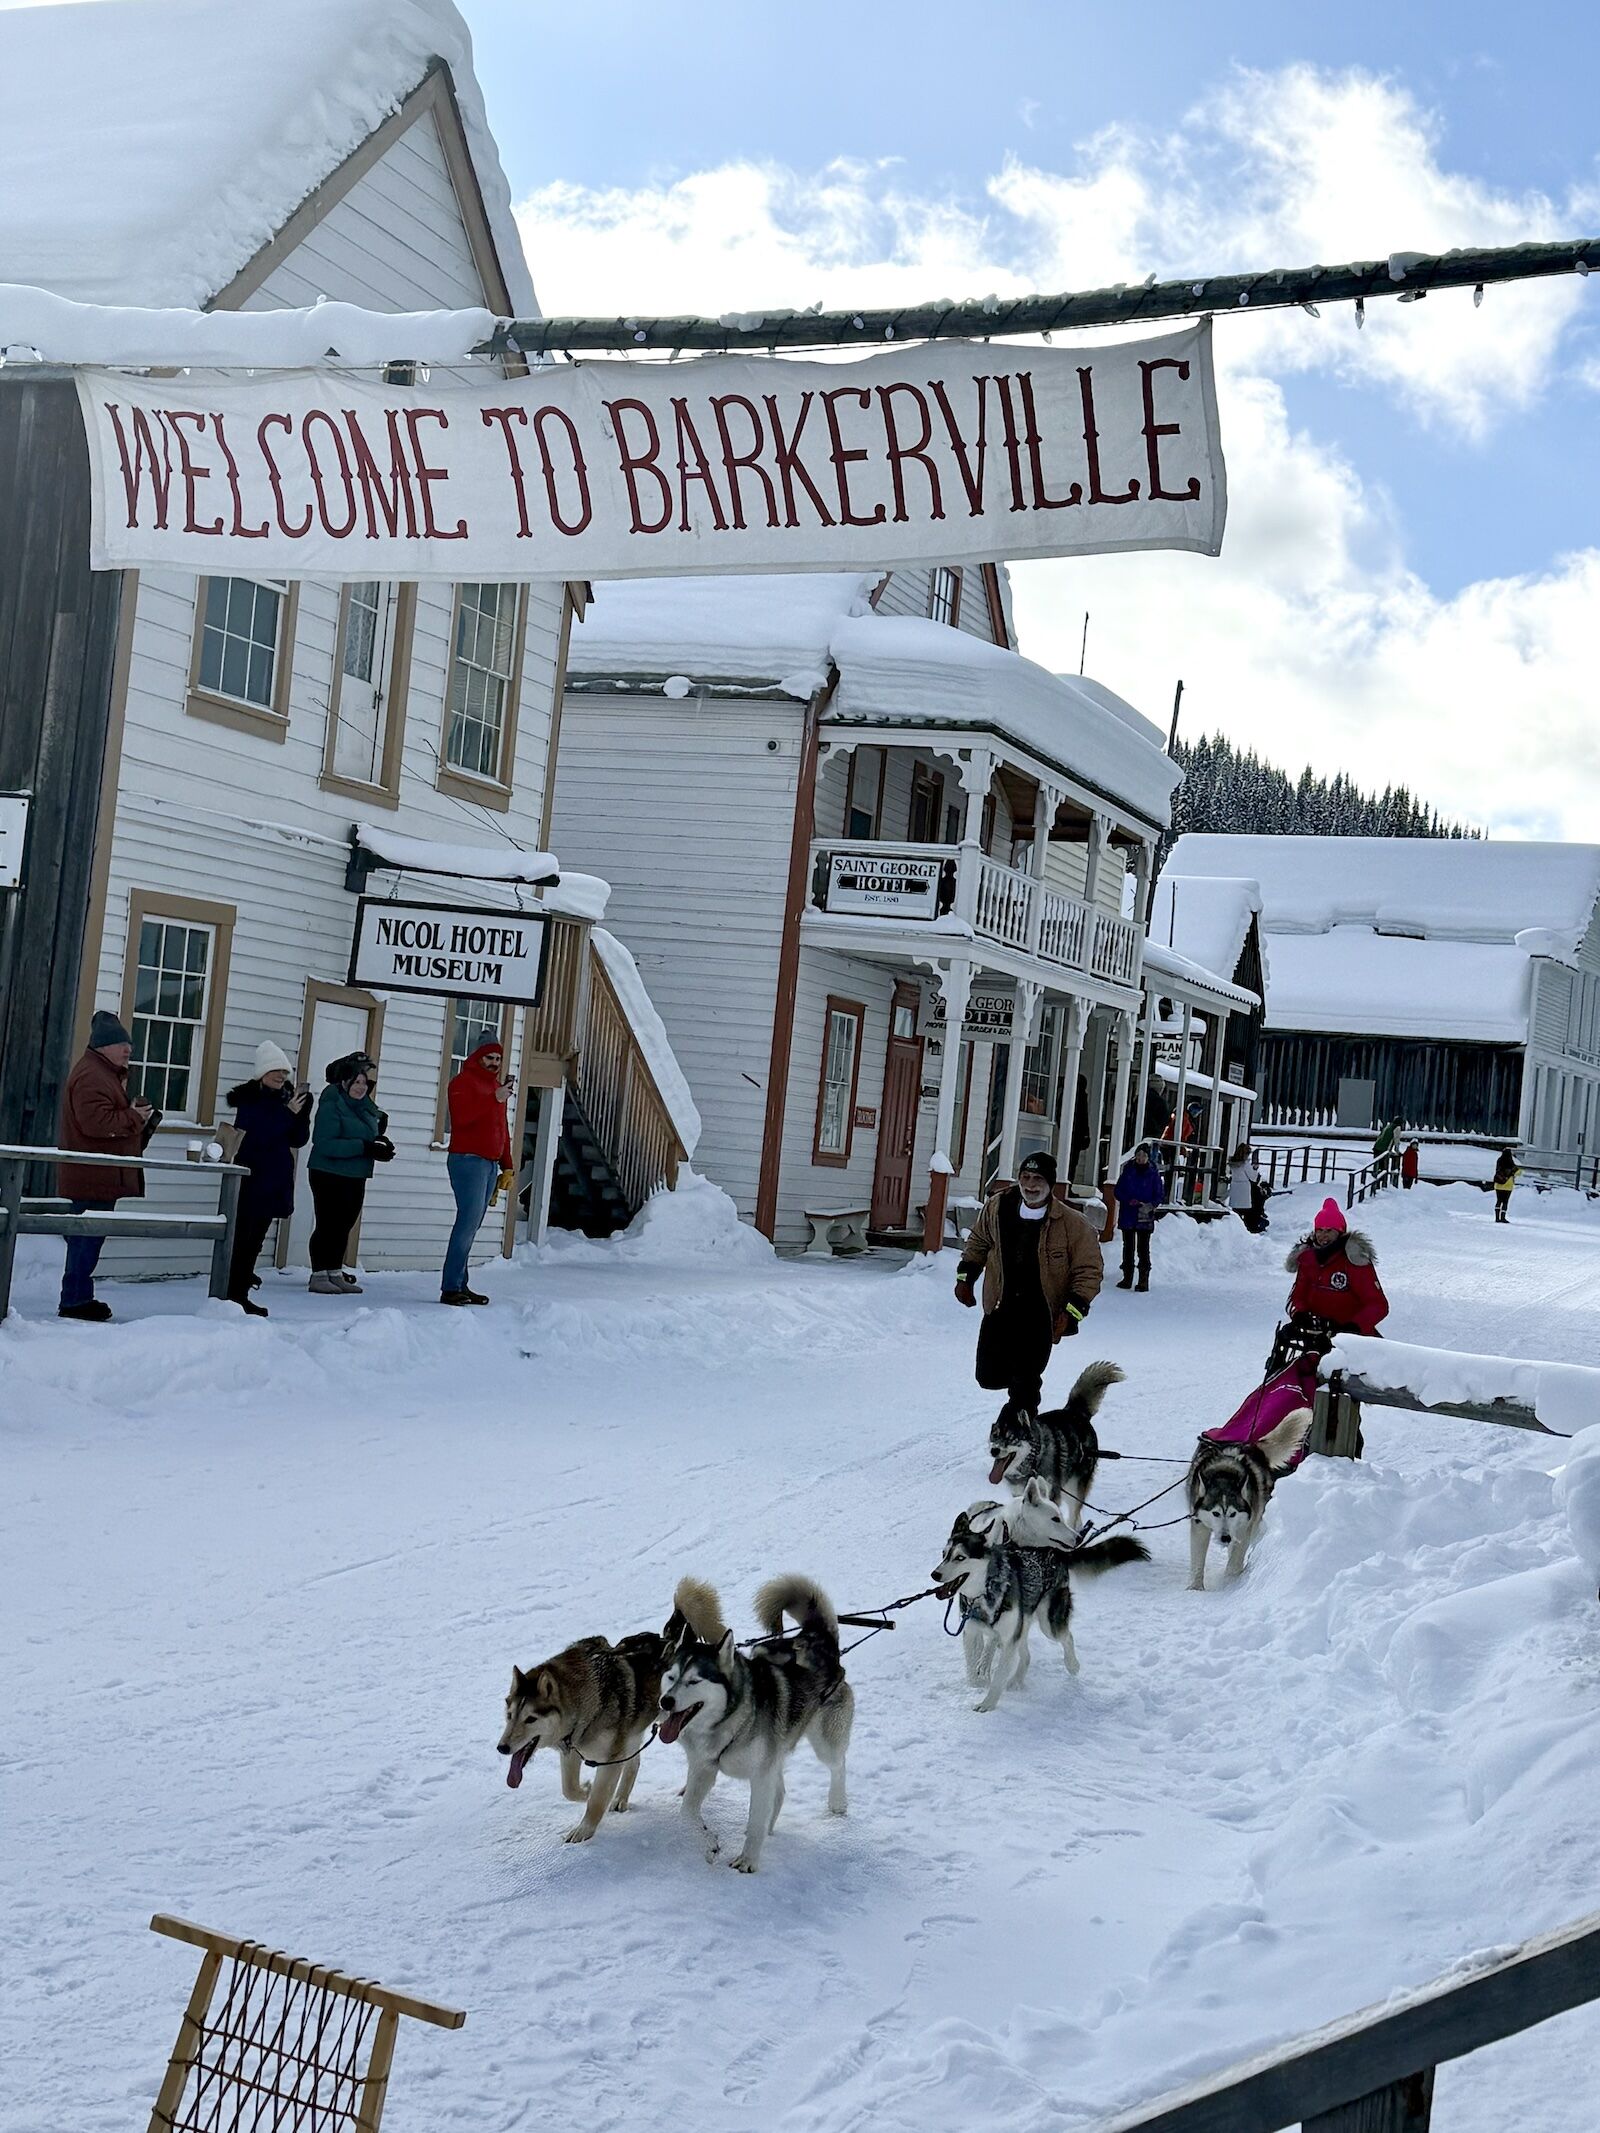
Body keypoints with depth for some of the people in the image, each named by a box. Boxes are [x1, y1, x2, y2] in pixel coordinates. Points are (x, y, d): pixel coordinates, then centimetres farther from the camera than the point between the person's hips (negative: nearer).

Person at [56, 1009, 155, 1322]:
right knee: (87, 1239, -9)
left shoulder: (108, 1074, 22)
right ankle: (74, 1302, -6)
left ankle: (80, 1299, 18)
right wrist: (134, 1118, -13)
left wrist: (137, 1118, 12)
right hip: (92, 1178, -11)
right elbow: (96, 1122, -25)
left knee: (88, 1239, 13)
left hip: (100, 1178, 11)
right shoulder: (91, 1076, -14)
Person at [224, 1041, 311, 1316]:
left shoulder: (286, 1099, 10)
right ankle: (232, 1296, -5)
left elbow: (298, 1140, 9)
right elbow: (258, 1135, -21)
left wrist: (302, 1112, -5)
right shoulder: (248, 1098, -8)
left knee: (255, 1241, 11)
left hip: (276, 1180, 7)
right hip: (251, 1178, -7)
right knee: (242, 1238, -7)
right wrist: (287, 1112, -21)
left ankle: (241, 1295, 16)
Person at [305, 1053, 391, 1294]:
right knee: (327, 1225, -4)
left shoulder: (364, 1105, 10)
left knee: (344, 1226, 12)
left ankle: (335, 1273, 21)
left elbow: (367, 1136, 19)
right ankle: (318, 1275, 3)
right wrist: (364, 1147, -27)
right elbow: (325, 1143, -24)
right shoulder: (331, 1105, -15)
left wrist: (380, 1144, -5)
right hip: (329, 1175, -8)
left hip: (355, 1177, 8)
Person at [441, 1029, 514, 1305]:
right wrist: (494, 1098, -25)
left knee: (471, 1225, 7)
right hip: (468, 1160, -8)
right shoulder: (463, 1082, -4)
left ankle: (460, 1286, 9)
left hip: (490, 1164, 8)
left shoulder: (496, 1086, 22)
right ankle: (451, 1288, -17)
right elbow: (462, 1116, -22)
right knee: (469, 1220, -15)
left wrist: (506, 1166, 21)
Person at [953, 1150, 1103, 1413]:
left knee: (1024, 1386, -8)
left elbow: (1089, 1270, -8)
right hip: (1000, 1309, 4)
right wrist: (965, 1277, 11)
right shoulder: (998, 1207, -3)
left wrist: (1072, 1311, -15)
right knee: (989, 1377, 7)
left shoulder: (1072, 1224, -14)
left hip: (1040, 1317, -4)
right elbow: (978, 1241, 17)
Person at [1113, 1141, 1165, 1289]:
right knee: (1128, 1247, 9)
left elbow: (1160, 1194, 1)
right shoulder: (1128, 1171, 3)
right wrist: (1129, 1201, -12)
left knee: (1143, 1249, -3)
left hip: (1145, 1217, -3)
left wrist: (1150, 1206, -16)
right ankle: (1127, 1278, 17)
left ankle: (1144, 1280, -1)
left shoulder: (1153, 1173, -2)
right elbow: (1118, 1191, 5)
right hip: (1127, 1215, 3)